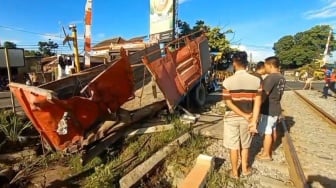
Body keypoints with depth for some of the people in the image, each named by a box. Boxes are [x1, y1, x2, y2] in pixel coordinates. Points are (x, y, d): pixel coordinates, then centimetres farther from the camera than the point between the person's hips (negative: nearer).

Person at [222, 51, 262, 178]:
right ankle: (245, 169, 40)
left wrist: (245, 115, -9)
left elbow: (228, 103, -16)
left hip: (231, 118, -2)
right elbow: (257, 103, -10)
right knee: (245, 146, 22)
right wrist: (254, 121, -9)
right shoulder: (256, 80, -8)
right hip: (247, 118, 3)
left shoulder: (228, 81, -16)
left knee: (233, 147, 13)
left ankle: (234, 172, 30)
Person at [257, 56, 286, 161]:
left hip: (268, 109, -9)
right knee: (273, 130, 18)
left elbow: (264, 95, -23)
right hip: (276, 108, 9)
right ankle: (269, 151, 32)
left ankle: (266, 154, 14)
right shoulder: (282, 78, 8)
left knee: (267, 132, 2)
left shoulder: (270, 77, -21)